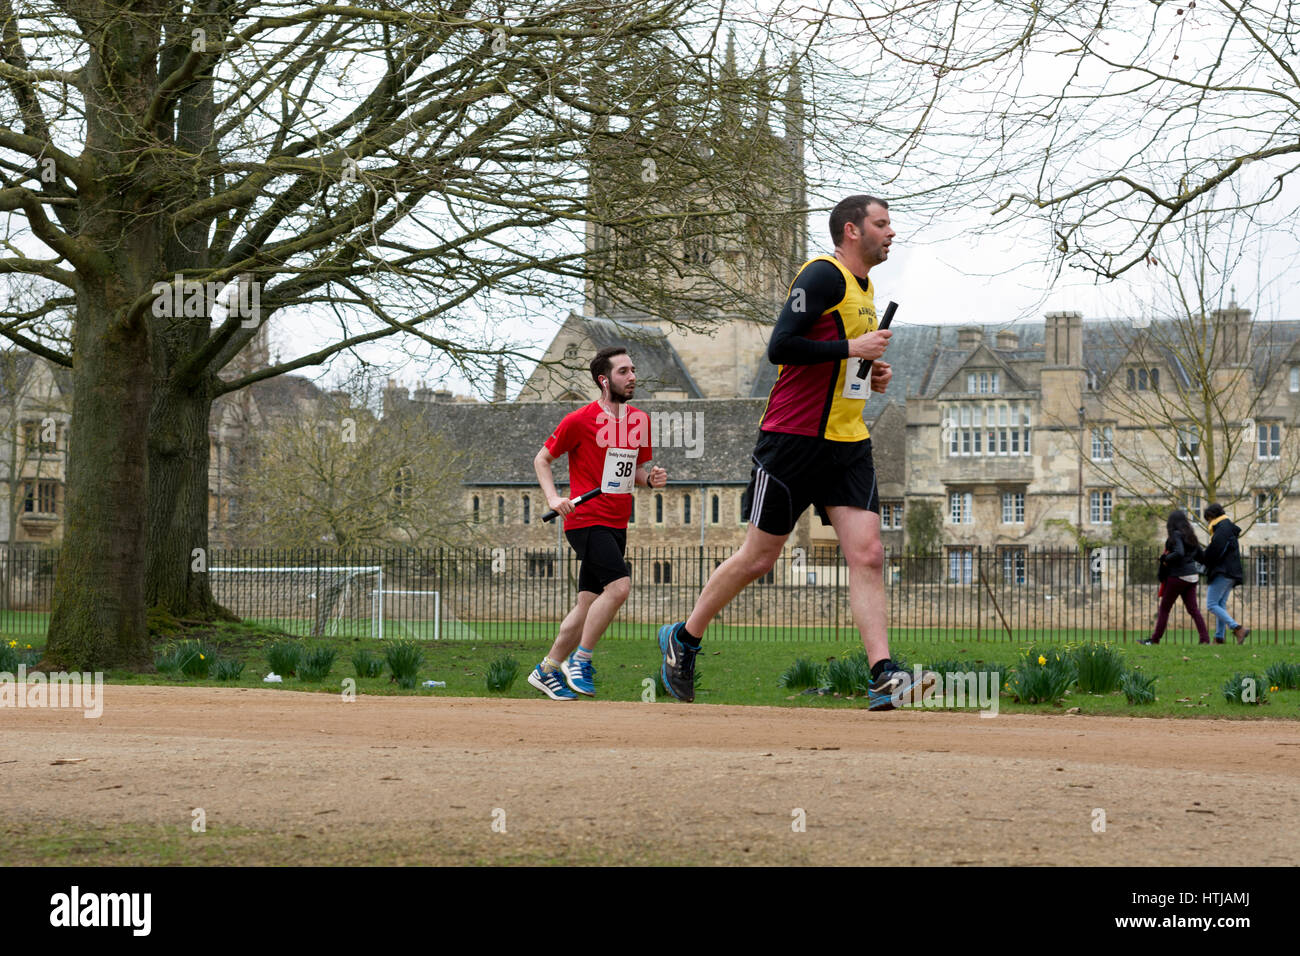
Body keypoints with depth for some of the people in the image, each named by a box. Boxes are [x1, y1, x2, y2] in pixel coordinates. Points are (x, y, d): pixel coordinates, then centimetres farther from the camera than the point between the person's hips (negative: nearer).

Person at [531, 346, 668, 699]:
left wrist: (650, 477, -1)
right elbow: (542, 459, 1)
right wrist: (553, 498, -14)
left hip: (617, 525, 7)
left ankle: (547, 670, 21)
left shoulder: (641, 420, 10)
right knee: (619, 584, -24)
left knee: (589, 605, 8)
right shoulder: (579, 421, -9)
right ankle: (581, 660, -11)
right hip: (585, 521, -7)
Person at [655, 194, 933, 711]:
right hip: (794, 438, -8)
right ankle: (682, 639, 21)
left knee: (867, 556, -7)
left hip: (848, 444, 8)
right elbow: (781, 347, -21)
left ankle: (884, 678, -13)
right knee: (758, 557, 2)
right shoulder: (824, 275, -11)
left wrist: (869, 376, 11)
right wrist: (850, 348, -18)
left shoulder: (864, 289, 18)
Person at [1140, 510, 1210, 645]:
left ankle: (1155, 639, 7)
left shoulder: (1176, 535, -11)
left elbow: (1179, 553, -25)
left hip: (1178, 575, -8)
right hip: (1191, 576, 8)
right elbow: (1201, 555, 15)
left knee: (1164, 608, 2)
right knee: (1193, 609, 5)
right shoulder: (1190, 536, 14)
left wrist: (1166, 559, -13)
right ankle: (1205, 638, -5)